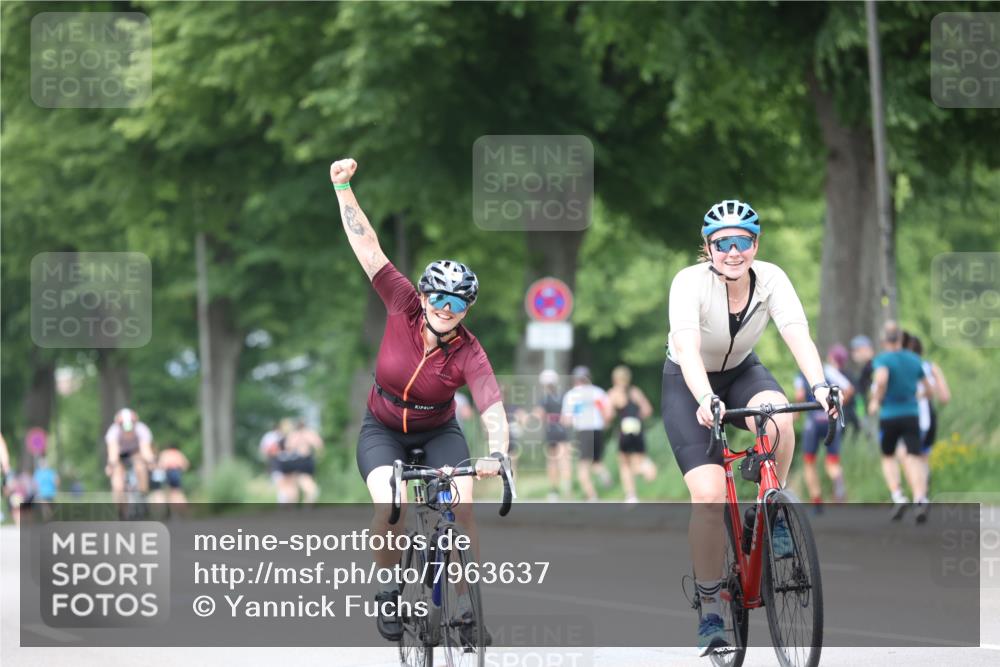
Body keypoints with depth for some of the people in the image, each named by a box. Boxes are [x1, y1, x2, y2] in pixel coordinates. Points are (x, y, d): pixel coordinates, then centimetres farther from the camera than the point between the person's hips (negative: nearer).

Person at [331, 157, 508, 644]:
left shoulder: (469, 355, -25)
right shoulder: (404, 308, -21)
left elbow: (493, 410, -37)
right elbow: (368, 249, -23)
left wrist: (497, 454, -57)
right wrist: (343, 188, -27)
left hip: (438, 433, 0)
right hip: (382, 431, 0)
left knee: (461, 509, -23)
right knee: (390, 504, -27)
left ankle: (467, 608, -7)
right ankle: (388, 589, -3)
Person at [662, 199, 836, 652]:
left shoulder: (771, 279, -19)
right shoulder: (690, 283, -28)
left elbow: (798, 335, -31)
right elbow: (688, 350, -41)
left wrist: (819, 386, -49)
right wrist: (705, 401, -58)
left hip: (741, 372, 3)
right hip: (688, 384, -3)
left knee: (778, 420, -34)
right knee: (709, 496, -19)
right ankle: (709, 609, -5)